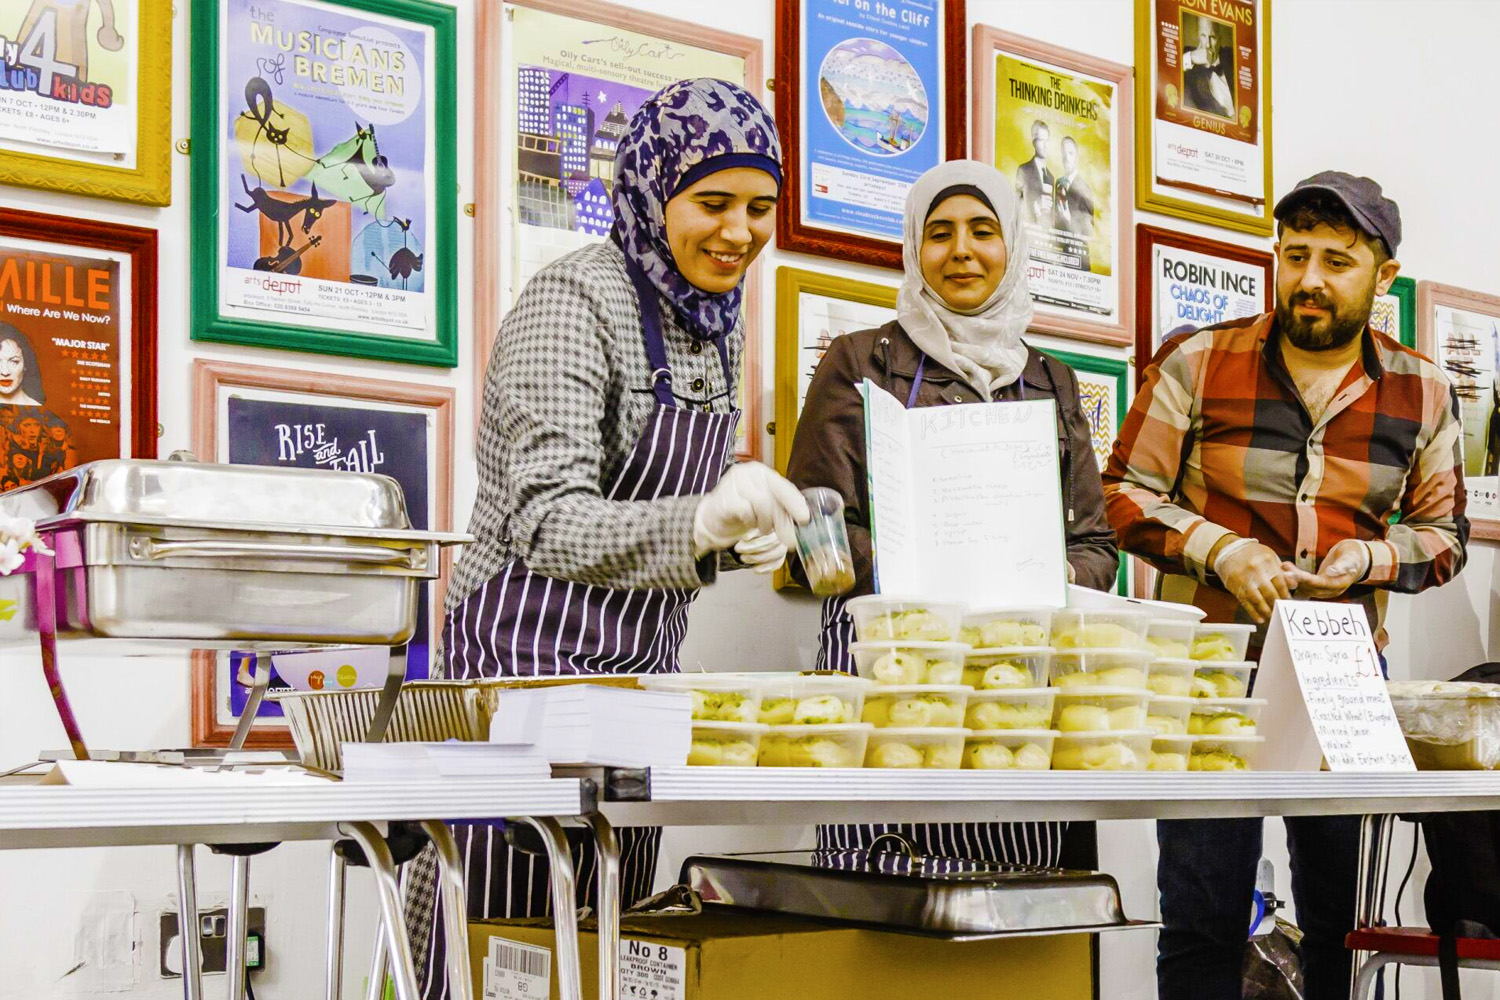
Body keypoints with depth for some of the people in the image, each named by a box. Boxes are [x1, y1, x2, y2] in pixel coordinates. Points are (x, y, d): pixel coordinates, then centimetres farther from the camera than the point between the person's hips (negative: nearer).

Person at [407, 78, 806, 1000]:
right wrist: (699, 519, -38)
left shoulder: (717, 319, 12)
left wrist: (737, 528, 4)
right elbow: (546, 522, -23)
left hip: (642, 656, 8)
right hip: (533, 648, -8)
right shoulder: (574, 301, -13)